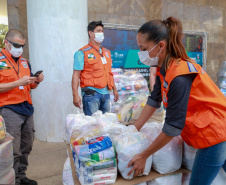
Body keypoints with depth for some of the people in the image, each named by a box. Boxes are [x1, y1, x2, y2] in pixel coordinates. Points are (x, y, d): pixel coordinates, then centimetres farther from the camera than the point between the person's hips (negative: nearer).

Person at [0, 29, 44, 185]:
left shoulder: (24, 62, 16)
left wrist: (37, 81, 0)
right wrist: (19, 82, -19)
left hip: (27, 108, 7)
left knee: (26, 147, 13)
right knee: (13, 150, -2)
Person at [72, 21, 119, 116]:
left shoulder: (107, 52, 17)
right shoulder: (82, 53, -3)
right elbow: (76, 75, -8)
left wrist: (114, 89, 20)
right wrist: (75, 95, -16)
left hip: (106, 93, 6)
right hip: (91, 93, -6)